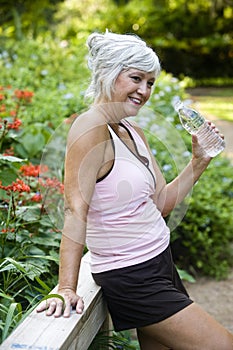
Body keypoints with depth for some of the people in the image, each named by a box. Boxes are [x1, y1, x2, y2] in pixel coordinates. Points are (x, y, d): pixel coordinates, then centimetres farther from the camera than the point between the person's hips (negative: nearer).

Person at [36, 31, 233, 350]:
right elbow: (76, 210, -25)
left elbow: (162, 203, 11)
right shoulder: (92, 128, -18)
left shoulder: (134, 132, 8)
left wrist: (199, 162, 1)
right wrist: (66, 288, -28)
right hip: (130, 277, -8)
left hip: (160, 263, 9)